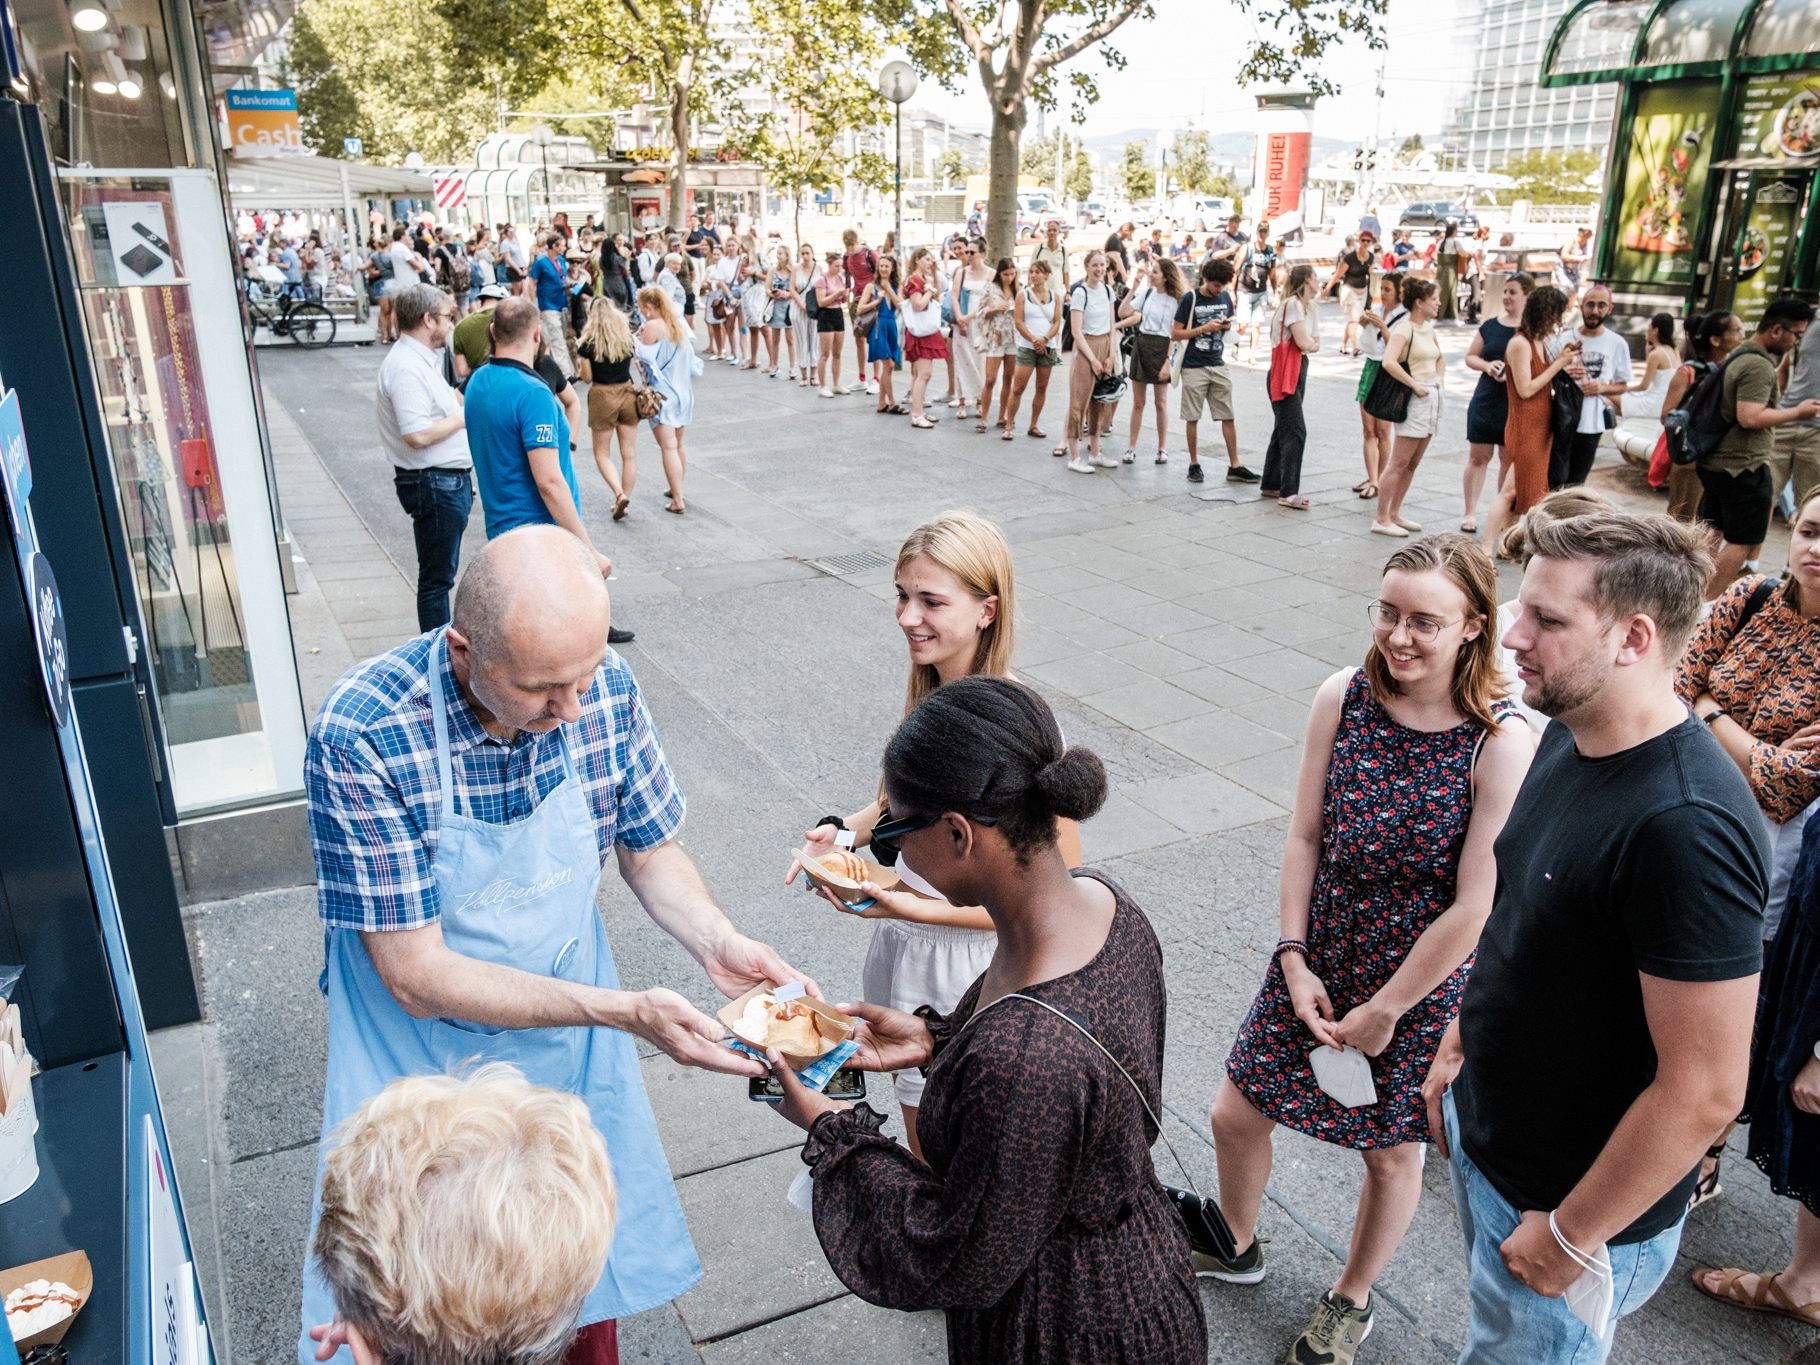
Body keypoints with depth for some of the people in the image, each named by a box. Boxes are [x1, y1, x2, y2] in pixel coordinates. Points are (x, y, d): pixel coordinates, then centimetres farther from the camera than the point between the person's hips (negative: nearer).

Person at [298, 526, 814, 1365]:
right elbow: (415, 973, -26)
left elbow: (646, 846, -2)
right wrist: (621, 1010, -33)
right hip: (422, 1045, -3)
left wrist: (715, 942, -21)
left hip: (567, 1012, 4)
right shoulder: (363, 737, -30)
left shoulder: (605, 686, -18)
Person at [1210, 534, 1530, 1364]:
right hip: (1316, 963, 4)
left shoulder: (1503, 745, -23)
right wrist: (1295, 960, -7)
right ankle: (1236, 1249, 47)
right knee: (1235, 1116, 14)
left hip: (1421, 986, -4)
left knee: (1391, 1155, 18)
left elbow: (1474, 908, -19)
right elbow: (1305, 836, -4)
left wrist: (1383, 1011, -12)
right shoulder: (1343, 698, -11)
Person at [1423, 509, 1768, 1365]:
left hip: (1571, 1204, -7)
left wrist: (1571, 1236, -19)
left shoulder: (1686, 828, -32)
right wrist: (1460, 1042, 13)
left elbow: (1704, 1092, -29)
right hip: (1482, 1134, 8)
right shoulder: (1569, 735, -4)